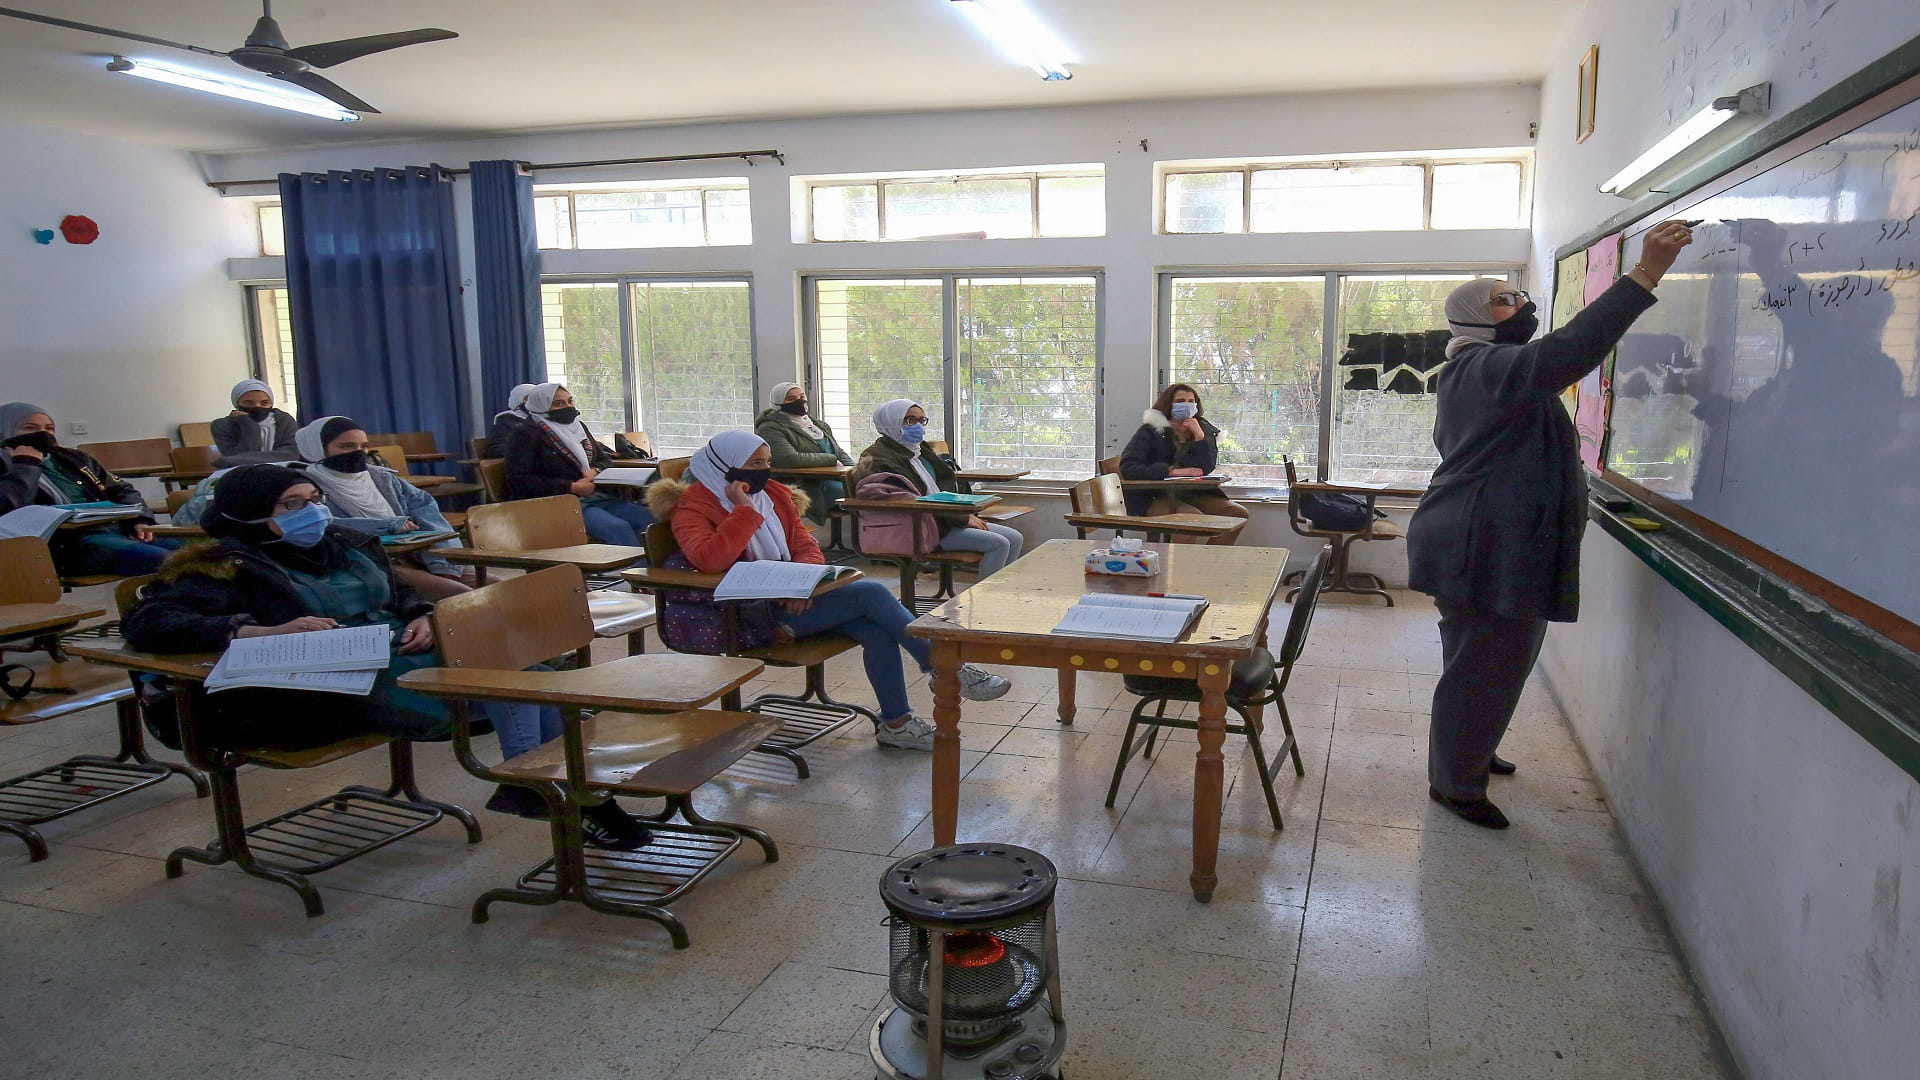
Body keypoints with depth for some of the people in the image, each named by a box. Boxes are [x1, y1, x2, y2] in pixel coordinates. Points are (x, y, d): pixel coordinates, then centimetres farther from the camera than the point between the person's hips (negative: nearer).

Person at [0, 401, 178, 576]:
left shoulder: (73, 458, 24)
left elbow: (122, 490, 26)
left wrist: (139, 520, 7)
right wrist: (26, 464, -6)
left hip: (120, 528, 7)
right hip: (72, 543, -7)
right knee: (164, 561, -33)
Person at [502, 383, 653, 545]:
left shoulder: (578, 427, 20)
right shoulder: (525, 434, -2)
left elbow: (604, 457, 28)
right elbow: (519, 482, -11)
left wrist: (595, 470, 1)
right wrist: (572, 487, -15)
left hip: (596, 496, 7)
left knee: (650, 518, -16)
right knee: (618, 528, -32)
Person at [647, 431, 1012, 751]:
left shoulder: (775, 494, 14)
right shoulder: (692, 509, -6)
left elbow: (806, 545, 12)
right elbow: (710, 559, -26)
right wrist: (744, 510, -21)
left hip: (795, 597, 7)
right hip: (755, 614, -7)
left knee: (877, 630, -19)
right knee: (870, 592, -20)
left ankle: (896, 722, -9)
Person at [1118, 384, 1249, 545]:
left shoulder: (1205, 431, 9)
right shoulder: (1151, 430, -2)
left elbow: (1206, 470, -2)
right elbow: (1127, 468, -14)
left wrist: (1199, 437, -14)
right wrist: (1173, 471, -21)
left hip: (1190, 495, 6)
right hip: (1153, 498, -6)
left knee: (1238, 513, -8)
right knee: (1195, 517, -32)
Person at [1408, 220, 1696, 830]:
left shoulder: (1472, 370, 20)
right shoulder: (1492, 366, -17)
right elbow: (1568, 350, -35)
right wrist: (1645, 274, -34)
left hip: (1481, 547, 12)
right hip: (1489, 551, -12)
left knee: (1485, 663, 22)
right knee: (1484, 668, -3)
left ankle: (1465, 756, 38)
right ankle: (1455, 785, 9)